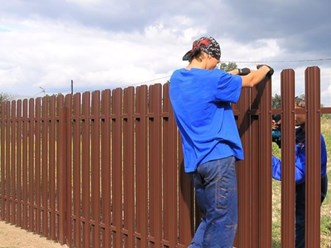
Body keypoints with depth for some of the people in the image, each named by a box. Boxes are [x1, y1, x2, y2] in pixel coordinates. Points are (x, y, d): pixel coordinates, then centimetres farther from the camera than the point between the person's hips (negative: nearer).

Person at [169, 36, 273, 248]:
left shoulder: (176, 78, 10)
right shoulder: (209, 79, -13)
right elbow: (250, 81, -1)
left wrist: (234, 73, 24)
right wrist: (265, 69, 18)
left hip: (196, 160, 8)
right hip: (218, 157, -8)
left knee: (211, 219, 17)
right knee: (224, 222, -1)